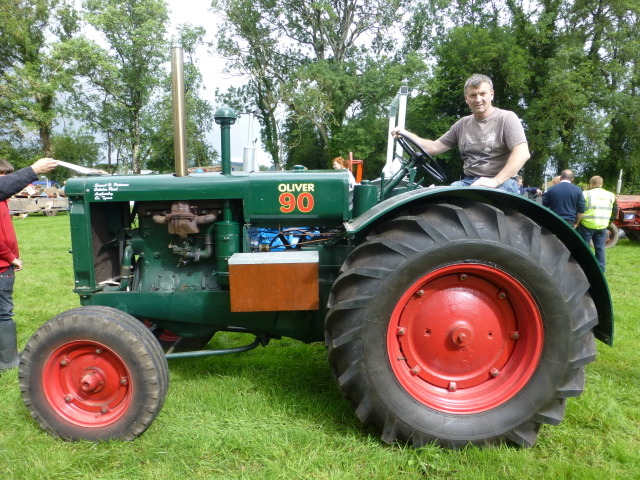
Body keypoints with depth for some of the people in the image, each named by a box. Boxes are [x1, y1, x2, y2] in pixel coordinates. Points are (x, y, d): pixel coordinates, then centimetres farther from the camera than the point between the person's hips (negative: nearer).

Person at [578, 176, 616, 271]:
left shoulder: (586, 194, -6)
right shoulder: (610, 195, 8)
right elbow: (615, 211, 14)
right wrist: (609, 221, 22)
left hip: (587, 225, -4)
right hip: (602, 226, 4)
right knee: (600, 248, 11)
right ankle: (601, 269, 16)